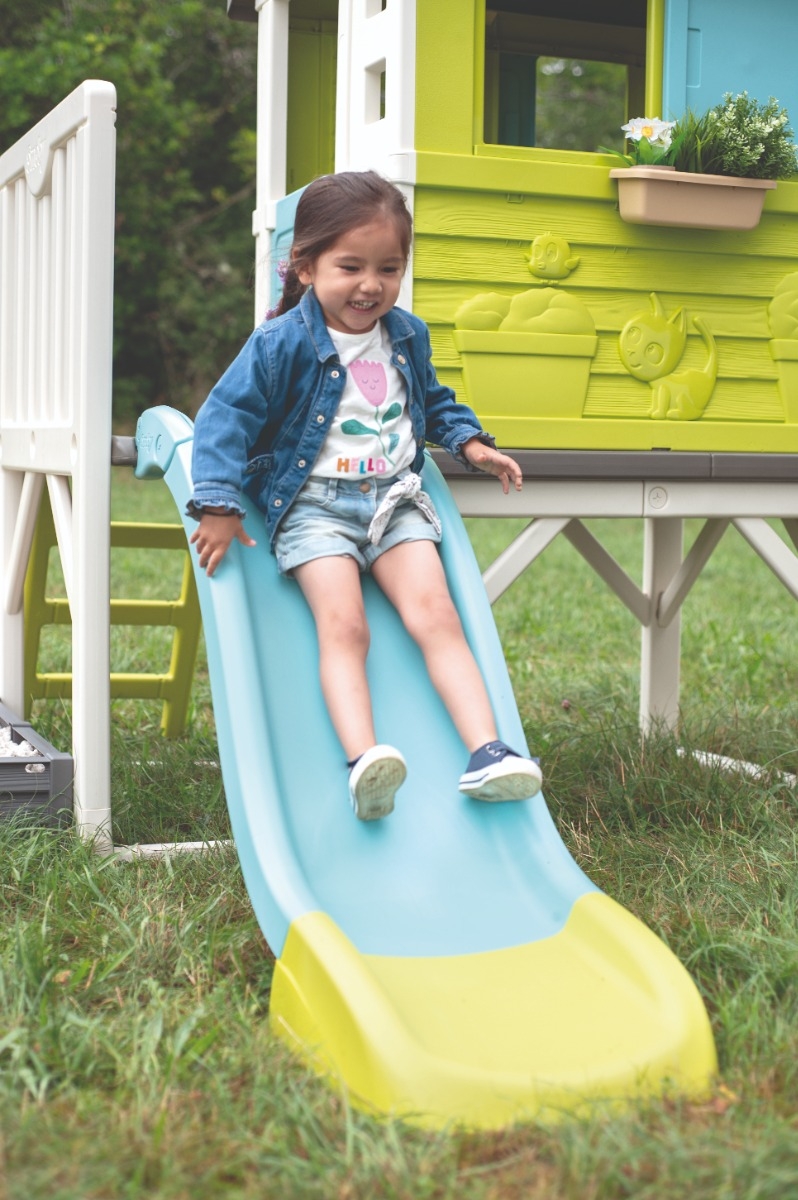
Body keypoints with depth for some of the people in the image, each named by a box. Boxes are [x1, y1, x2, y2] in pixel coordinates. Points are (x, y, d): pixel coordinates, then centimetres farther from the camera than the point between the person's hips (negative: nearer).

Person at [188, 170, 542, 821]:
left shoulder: (407, 334, 9)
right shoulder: (283, 342, -9)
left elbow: (434, 401, 28)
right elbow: (227, 414, -10)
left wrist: (470, 443, 11)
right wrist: (218, 503, -19)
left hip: (396, 498, 4)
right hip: (315, 504, -4)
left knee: (435, 614, -11)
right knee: (343, 625, -22)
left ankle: (487, 754, -16)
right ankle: (363, 758, -34)